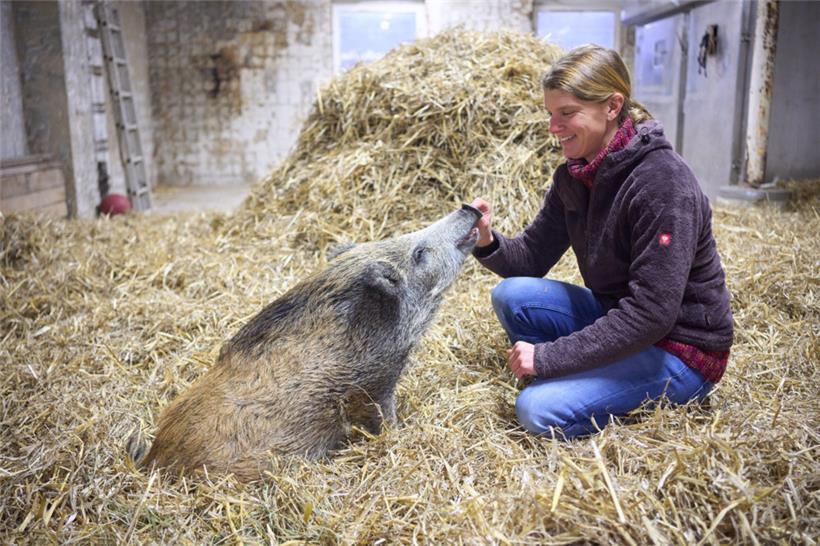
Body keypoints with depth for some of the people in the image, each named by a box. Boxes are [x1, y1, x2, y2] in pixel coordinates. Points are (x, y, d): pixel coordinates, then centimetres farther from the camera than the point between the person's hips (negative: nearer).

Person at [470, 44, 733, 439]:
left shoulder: (663, 183, -26)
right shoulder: (574, 175, -1)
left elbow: (651, 313, -29)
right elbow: (531, 258, 1)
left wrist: (548, 356, -27)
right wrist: (487, 240, -21)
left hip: (681, 351, -7)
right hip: (618, 315, 8)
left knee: (539, 410, -22)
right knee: (511, 295, -9)